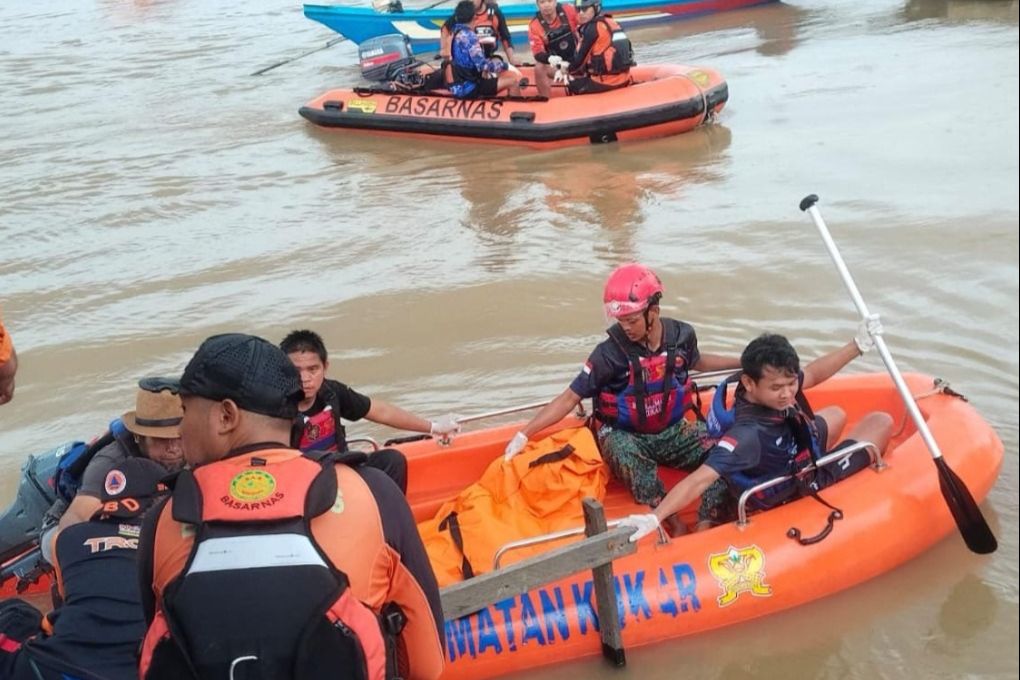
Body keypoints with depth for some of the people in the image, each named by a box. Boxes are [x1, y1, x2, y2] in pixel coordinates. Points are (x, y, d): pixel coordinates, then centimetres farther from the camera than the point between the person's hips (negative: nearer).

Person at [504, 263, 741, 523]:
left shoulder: (682, 335, -7)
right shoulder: (610, 352, -18)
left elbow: (697, 362, 19)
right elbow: (570, 398, -15)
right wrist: (524, 434, -23)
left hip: (673, 431, 4)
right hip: (625, 436, -4)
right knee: (624, 453, -38)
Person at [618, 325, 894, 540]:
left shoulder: (779, 387, -23)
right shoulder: (748, 434, -44)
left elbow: (812, 374, -2)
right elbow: (701, 479, -49)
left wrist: (858, 344, -8)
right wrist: (654, 518, -59)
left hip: (798, 460, 7)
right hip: (800, 491, -7)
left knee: (836, 415, 35)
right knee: (880, 422, 5)